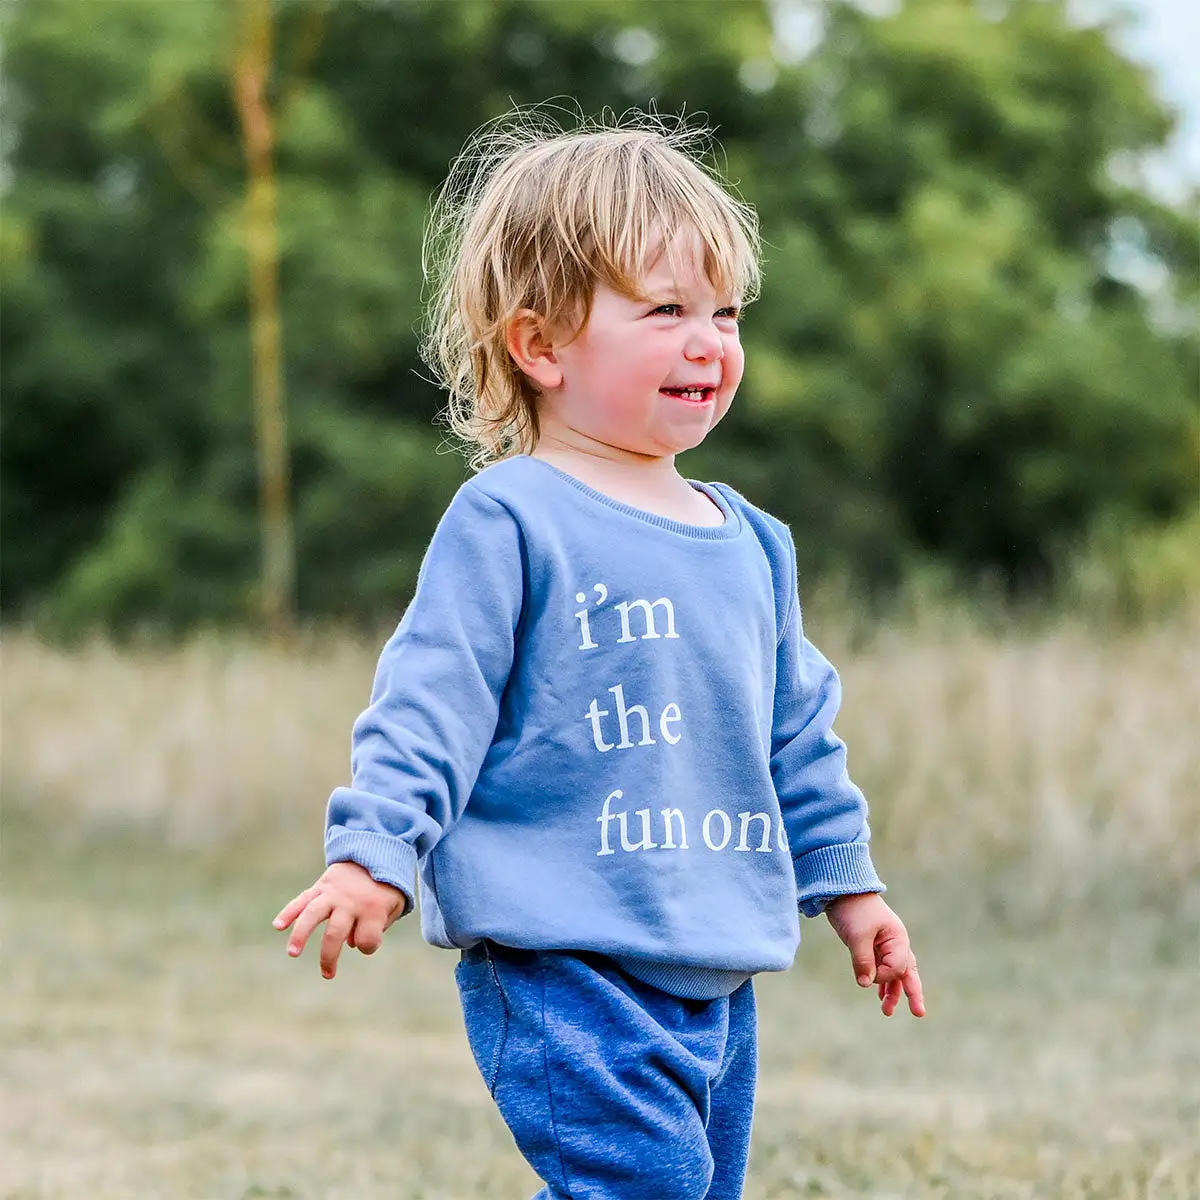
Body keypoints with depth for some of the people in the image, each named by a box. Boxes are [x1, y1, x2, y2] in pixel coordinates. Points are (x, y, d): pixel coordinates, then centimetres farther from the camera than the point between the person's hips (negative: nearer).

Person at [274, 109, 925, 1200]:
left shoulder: (752, 543, 15)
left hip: (715, 974, 8)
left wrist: (848, 885, 26)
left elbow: (799, 730, 24)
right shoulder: (506, 524, -7)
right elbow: (430, 701, -9)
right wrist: (372, 855, -19)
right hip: (560, 962, -7)